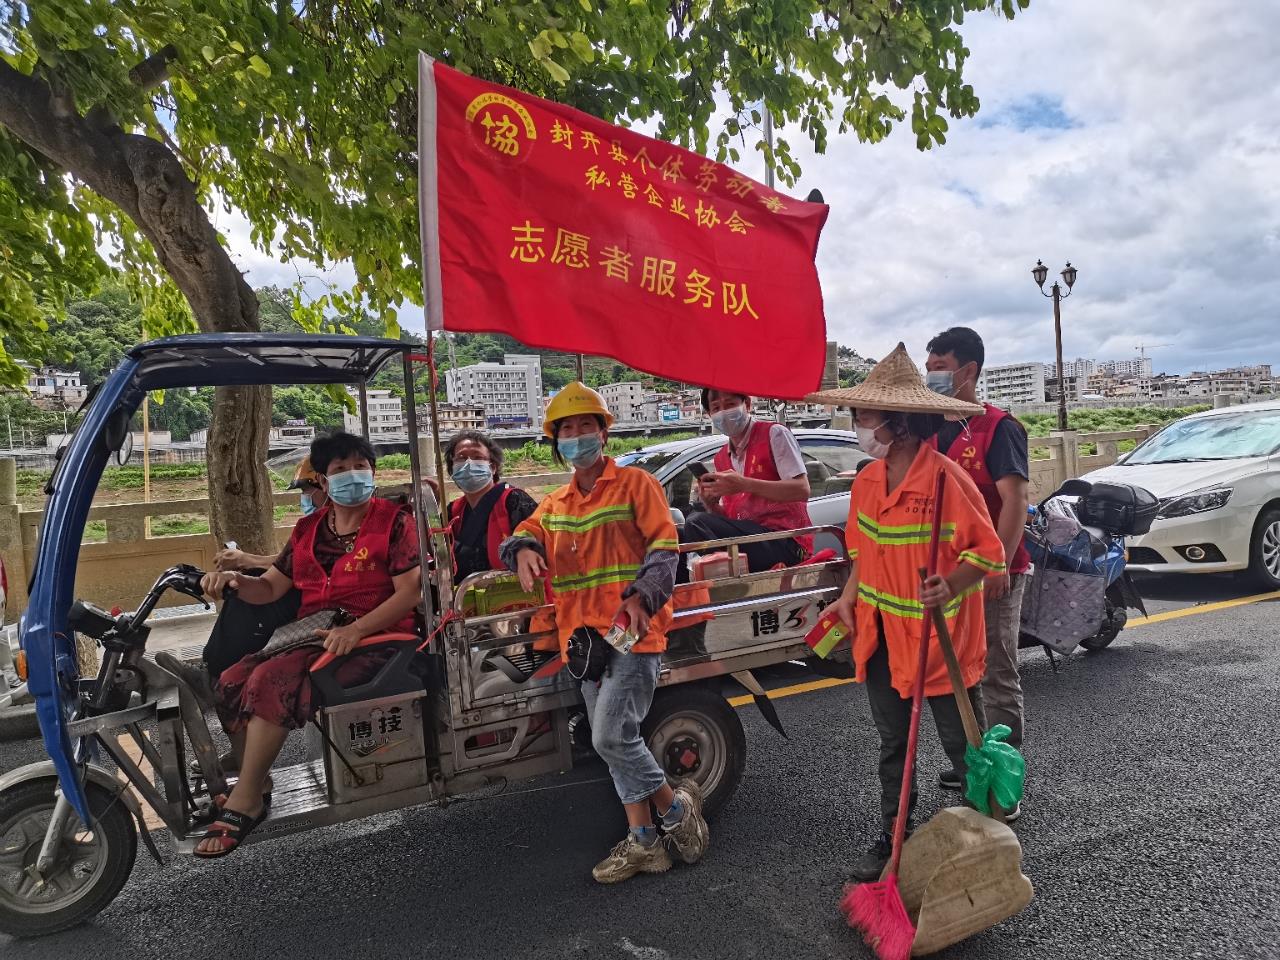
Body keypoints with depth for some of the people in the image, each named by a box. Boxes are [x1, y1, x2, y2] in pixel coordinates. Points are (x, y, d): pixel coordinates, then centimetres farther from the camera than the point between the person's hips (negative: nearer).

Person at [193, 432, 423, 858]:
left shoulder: (394, 521, -1)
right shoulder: (308, 530, 18)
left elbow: (410, 593, -9)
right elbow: (270, 588, 18)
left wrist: (356, 629, -21)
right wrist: (235, 580, -4)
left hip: (373, 639, -6)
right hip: (311, 636, 6)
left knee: (273, 679, -27)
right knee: (231, 681, -17)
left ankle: (244, 801, -13)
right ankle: (254, 785, 0)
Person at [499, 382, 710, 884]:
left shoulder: (635, 483, -1)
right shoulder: (555, 504, 17)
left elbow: (663, 545, -9)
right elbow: (526, 534, 8)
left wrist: (641, 597, -25)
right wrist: (524, 550, -18)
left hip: (634, 632, -7)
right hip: (584, 638, 7)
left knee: (612, 737, -14)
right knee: (615, 744, 11)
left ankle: (676, 806, 10)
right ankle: (643, 842, 23)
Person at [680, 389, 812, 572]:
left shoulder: (773, 433, 0)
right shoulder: (721, 458, 21)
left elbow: (802, 491, -13)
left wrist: (744, 485, -21)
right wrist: (710, 504, -3)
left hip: (785, 542, -6)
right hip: (746, 537, 7)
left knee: (696, 523, -23)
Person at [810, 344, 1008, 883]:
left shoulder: (947, 479, -19)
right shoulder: (867, 483, 2)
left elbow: (988, 550, -14)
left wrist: (952, 586, -31)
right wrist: (849, 597, 4)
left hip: (942, 635, -6)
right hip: (883, 636, 6)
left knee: (963, 745, 10)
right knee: (892, 744, 17)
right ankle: (892, 837, 33)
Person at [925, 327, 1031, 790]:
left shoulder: (998, 427, -10)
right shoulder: (934, 430, 12)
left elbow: (1015, 500, -17)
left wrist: (998, 564, -24)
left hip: (990, 572, -8)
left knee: (997, 674, 0)